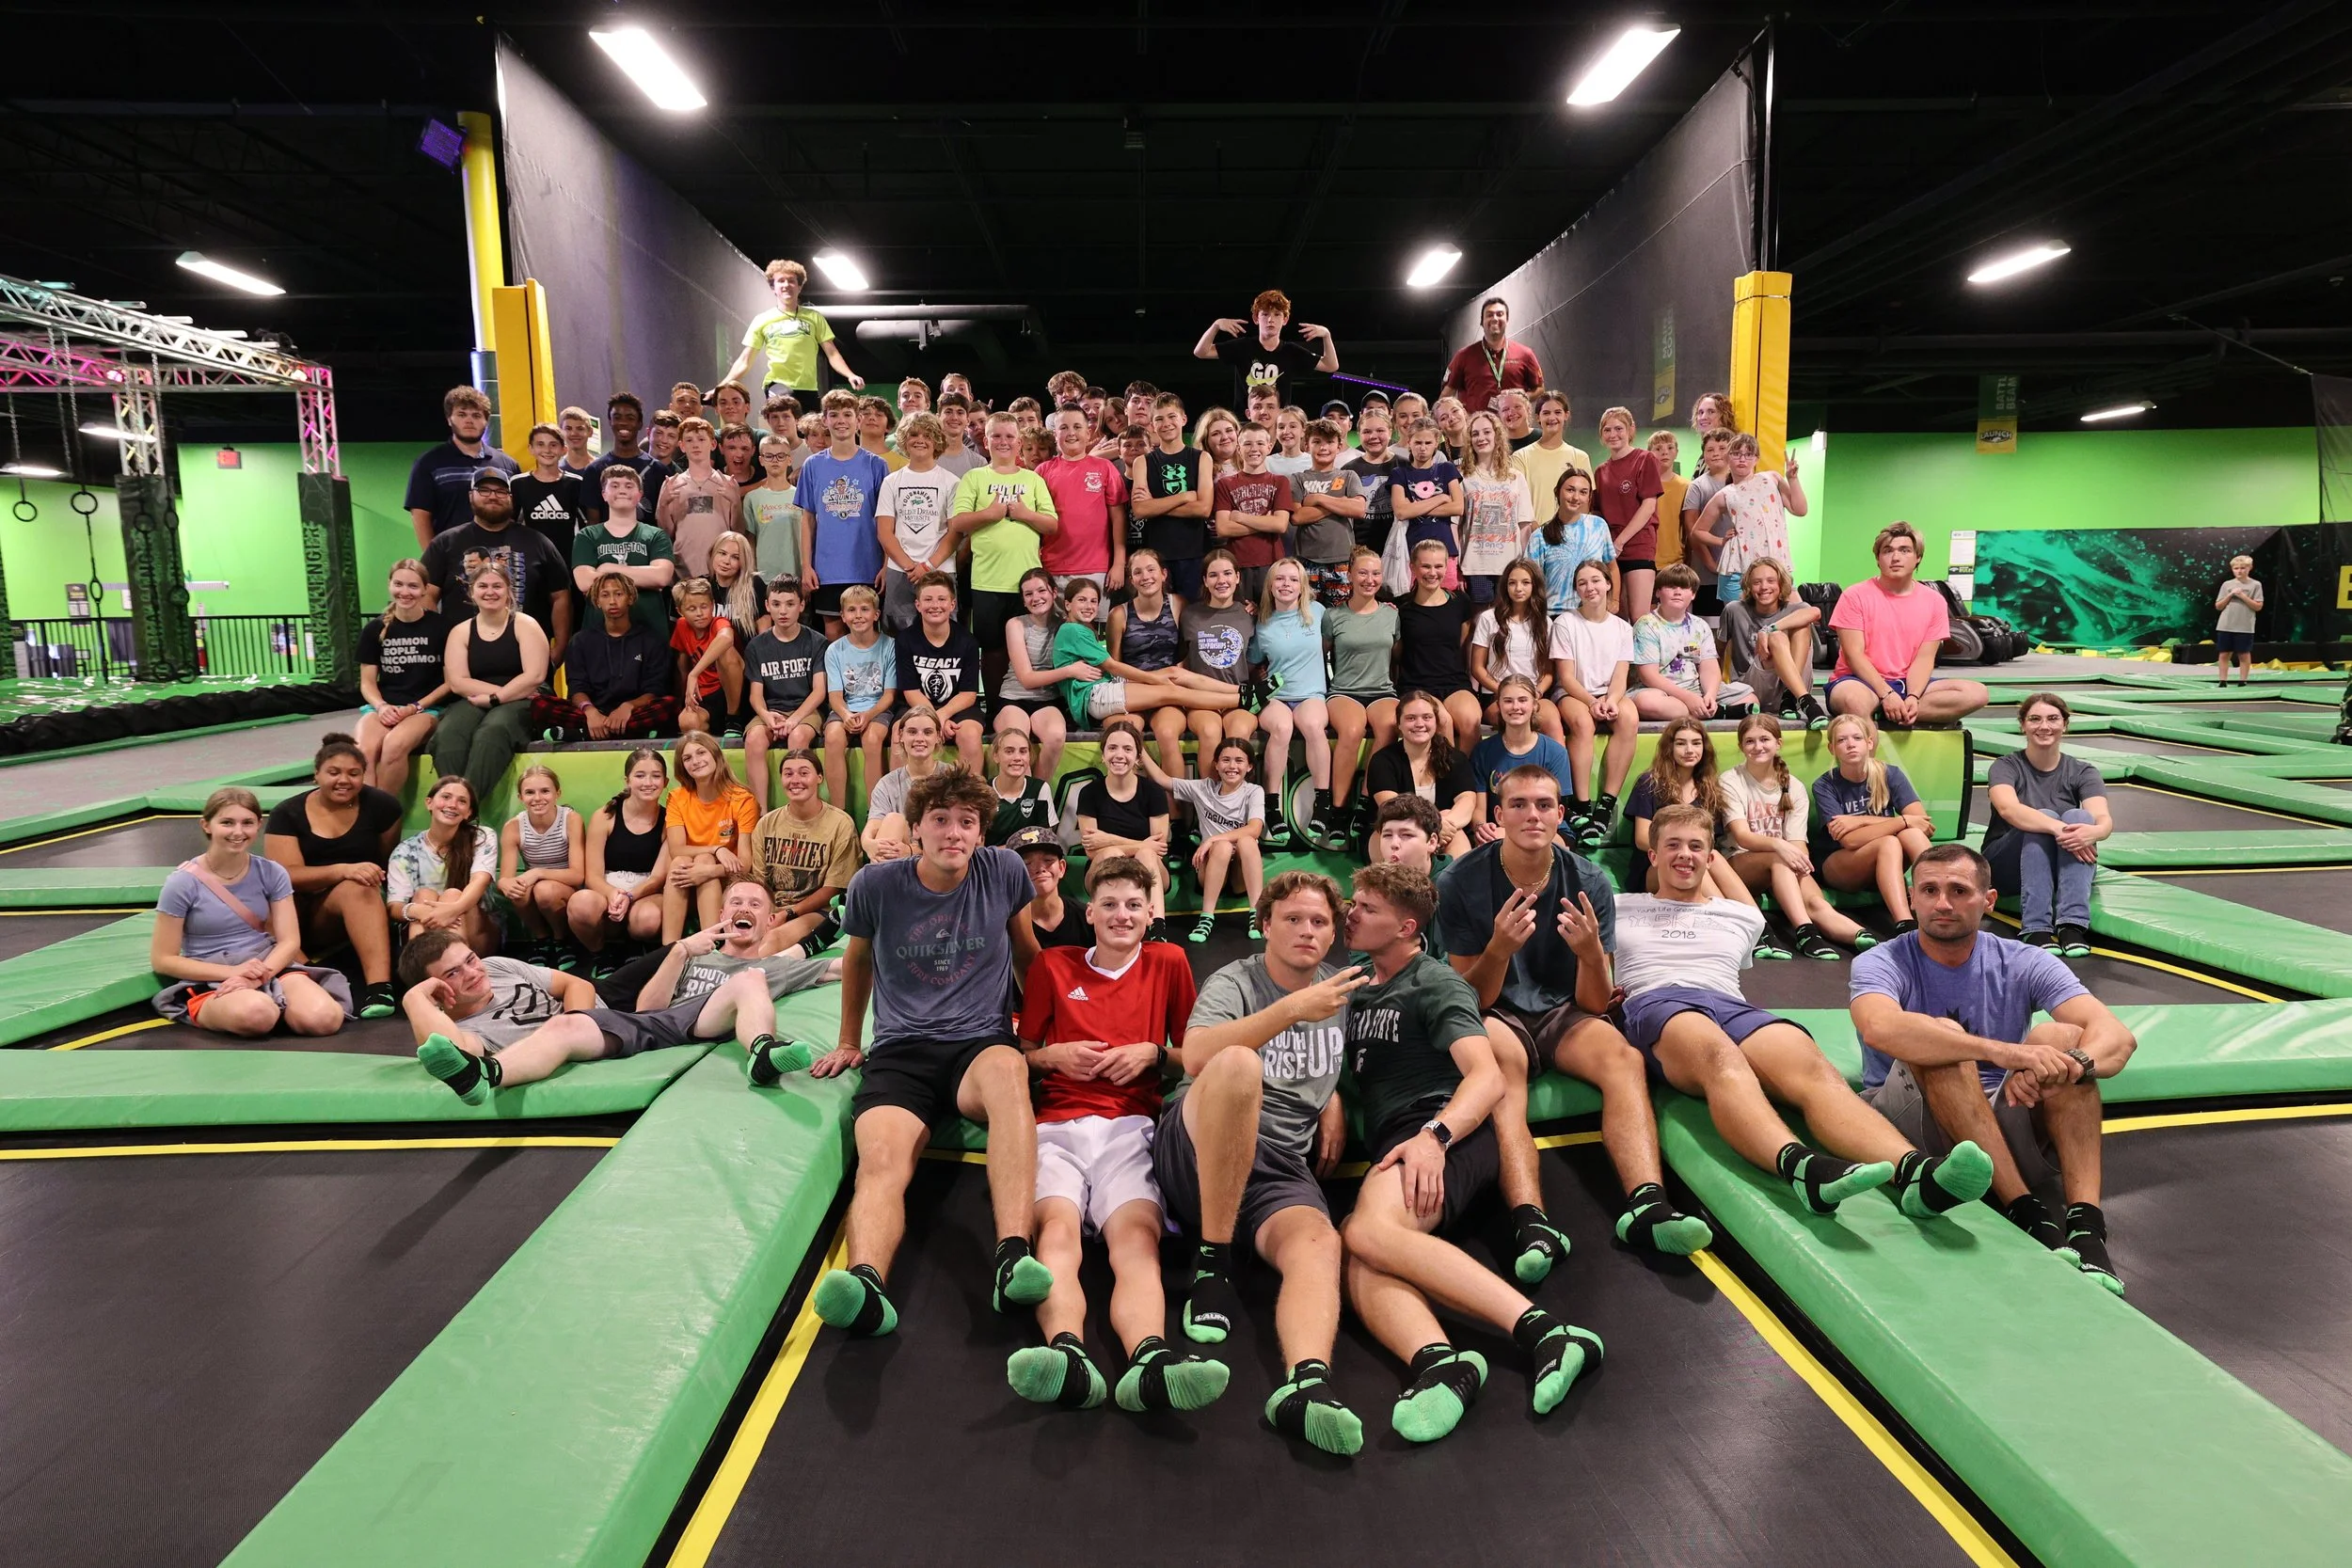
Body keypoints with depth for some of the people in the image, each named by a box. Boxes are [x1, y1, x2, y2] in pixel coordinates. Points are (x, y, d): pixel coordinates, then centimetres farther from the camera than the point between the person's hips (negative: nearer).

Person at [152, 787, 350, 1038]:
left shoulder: (271, 873, 2)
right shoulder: (183, 883, -7)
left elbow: (289, 940, -1)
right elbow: (162, 960, -4)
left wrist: (258, 975, -22)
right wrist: (232, 972, -17)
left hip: (269, 967, 3)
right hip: (210, 981, -3)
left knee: (323, 1019, -27)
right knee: (256, 1014, -39)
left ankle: (278, 1006, 3)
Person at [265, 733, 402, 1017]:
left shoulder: (381, 806, 2)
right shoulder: (287, 814, 0)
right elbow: (288, 874, -13)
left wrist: (375, 877, -3)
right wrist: (343, 870, -27)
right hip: (297, 911, 0)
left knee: (357, 889, -36)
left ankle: (379, 987, -52)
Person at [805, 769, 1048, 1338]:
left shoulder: (1004, 871, 3)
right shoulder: (875, 886, 2)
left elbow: (1025, 952, 20)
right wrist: (848, 1043, 28)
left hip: (981, 1042, -1)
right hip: (900, 1051, 1)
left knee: (1006, 1068, -40)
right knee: (881, 1162, -32)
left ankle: (1013, 1258, -53)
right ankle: (866, 1283, -58)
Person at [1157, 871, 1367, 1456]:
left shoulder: (1342, 989, 18)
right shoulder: (1233, 984, 2)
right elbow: (1195, 1057, -18)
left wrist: (1335, 1105, 14)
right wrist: (1292, 1008, -24)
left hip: (1281, 1168, 4)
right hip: (1193, 1150, -3)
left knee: (1319, 1244, -31)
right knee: (1238, 1064, -36)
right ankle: (1211, 1262, -26)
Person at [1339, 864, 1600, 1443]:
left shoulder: (1435, 985, 7)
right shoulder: (1355, 982, 30)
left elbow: (1487, 1077, -7)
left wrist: (1434, 1135, -26)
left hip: (1443, 1136, -5)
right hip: (1390, 1147, 5)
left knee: (1368, 1231, -37)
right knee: (1358, 1263, -30)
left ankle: (1539, 1329, -44)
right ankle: (1437, 1358, -57)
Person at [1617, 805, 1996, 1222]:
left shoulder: (1744, 917, 35)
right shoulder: (1621, 909, 28)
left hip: (1733, 1005, 4)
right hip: (1657, 1003, -3)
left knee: (1812, 1066, -35)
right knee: (1719, 1056, -44)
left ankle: (1912, 1172, -62)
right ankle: (1800, 1167, -72)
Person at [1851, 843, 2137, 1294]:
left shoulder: (2023, 964, 3)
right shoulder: (1882, 963, -6)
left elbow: (2118, 1036, -13)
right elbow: (1880, 1028, -32)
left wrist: (2069, 1065, -37)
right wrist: (2002, 1051, -43)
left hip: (2006, 1129, 3)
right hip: (1910, 1130, -3)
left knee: (2059, 1036, -21)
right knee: (1939, 1037, -29)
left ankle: (2086, 1225, -33)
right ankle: (2027, 1214, -35)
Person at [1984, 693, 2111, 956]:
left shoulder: (2082, 772, 2)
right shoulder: (2007, 766, -4)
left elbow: (2104, 819, -18)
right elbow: (2008, 808, -27)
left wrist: (2093, 831, -43)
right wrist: (2057, 829, -44)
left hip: (2066, 869, 2)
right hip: (2008, 868, -2)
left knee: (2078, 817, -26)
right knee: (2043, 816, -29)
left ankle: (2073, 924, -37)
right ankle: (2035, 928, -40)